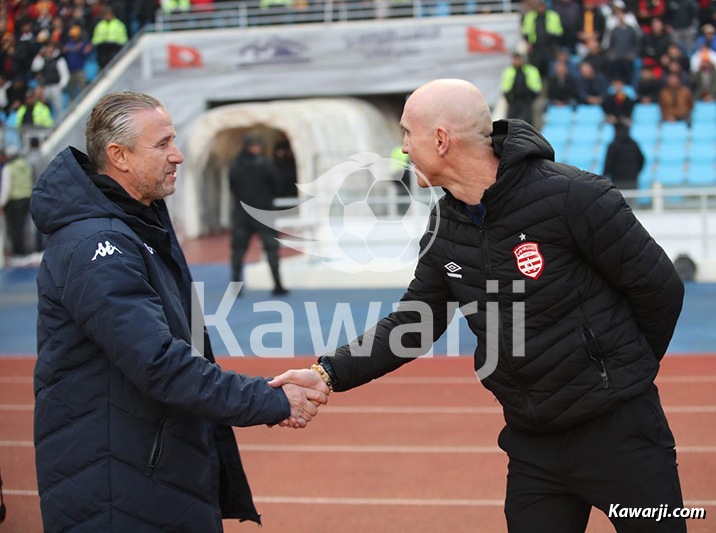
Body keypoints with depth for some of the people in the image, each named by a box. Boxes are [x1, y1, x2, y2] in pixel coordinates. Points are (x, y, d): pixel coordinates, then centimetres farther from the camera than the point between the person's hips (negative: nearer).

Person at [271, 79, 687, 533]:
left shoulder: (571, 196, -18)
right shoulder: (445, 228, 3)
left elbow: (660, 288, -11)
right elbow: (412, 324, 9)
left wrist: (626, 370, 3)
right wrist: (331, 374, -4)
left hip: (618, 428, -6)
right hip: (532, 444, 6)